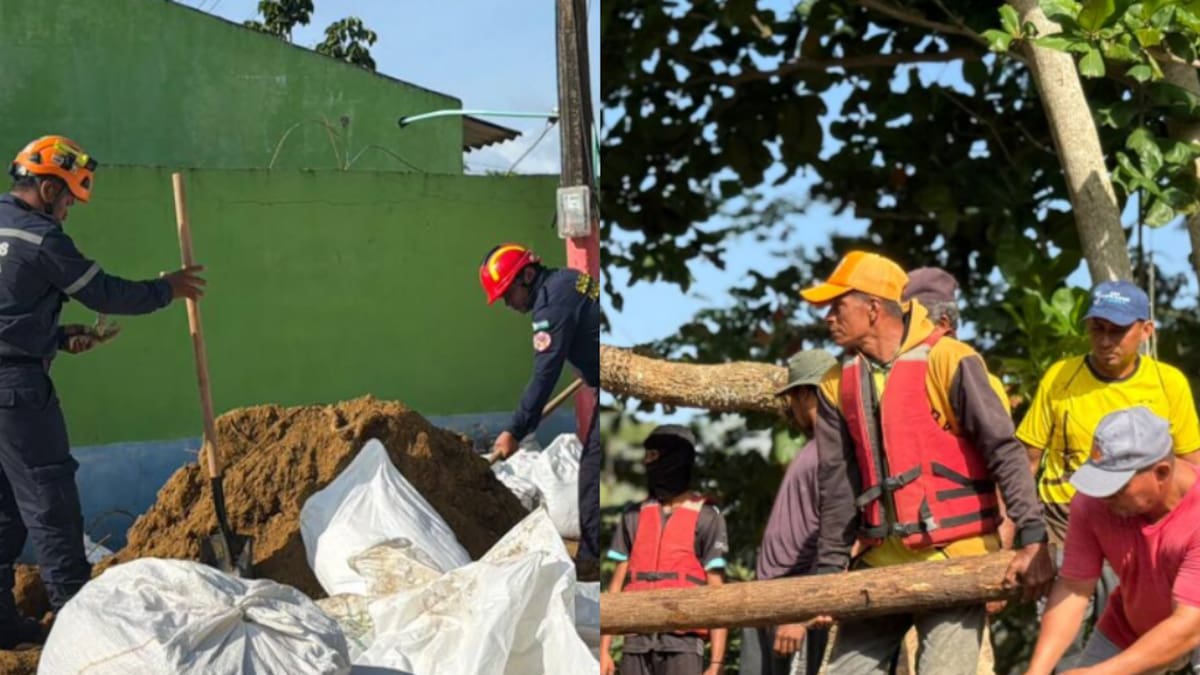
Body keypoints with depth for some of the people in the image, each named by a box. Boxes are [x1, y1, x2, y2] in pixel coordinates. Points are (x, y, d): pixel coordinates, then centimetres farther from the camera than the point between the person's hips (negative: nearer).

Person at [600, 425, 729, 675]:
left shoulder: (705, 518, 0)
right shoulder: (634, 516, 13)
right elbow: (617, 586, 13)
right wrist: (604, 650, 6)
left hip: (683, 644, -4)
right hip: (637, 643, 4)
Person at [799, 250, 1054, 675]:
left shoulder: (947, 361, -10)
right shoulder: (838, 385, 9)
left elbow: (1005, 451, -13)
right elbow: (837, 488, 11)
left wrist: (1032, 539, -21)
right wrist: (827, 574, 9)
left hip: (955, 558, -6)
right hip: (883, 561, 6)